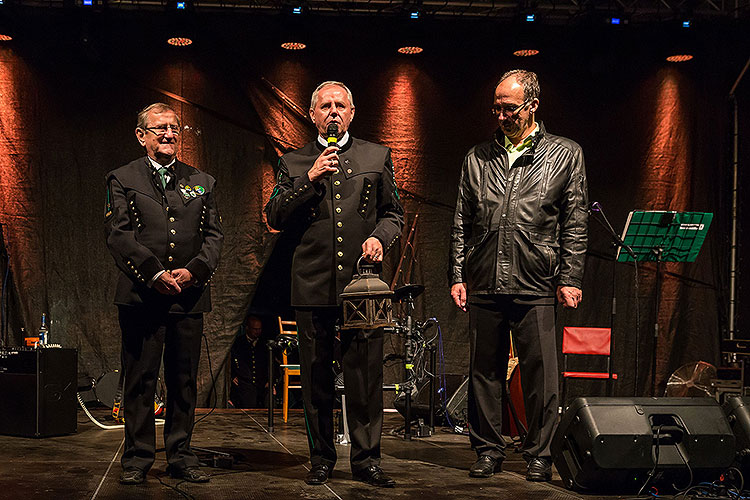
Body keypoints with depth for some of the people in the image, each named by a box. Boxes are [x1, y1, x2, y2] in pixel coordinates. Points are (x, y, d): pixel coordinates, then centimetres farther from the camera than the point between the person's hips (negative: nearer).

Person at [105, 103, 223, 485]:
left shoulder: (201, 182, 16)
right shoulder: (122, 180, 7)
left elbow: (214, 235, 10)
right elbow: (119, 234, -3)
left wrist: (194, 270, -8)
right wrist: (155, 273, -13)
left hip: (189, 295, 3)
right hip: (141, 295, -3)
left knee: (184, 379, 6)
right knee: (140, 380, 1)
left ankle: (181, 456, 14)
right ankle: (137, 458, 9)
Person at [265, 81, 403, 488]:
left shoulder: (377, 157, 13)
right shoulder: (294, 163, 12)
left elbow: (393, 213, 16)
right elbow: (275, 217, 3)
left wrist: (380, 237, -5)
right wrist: (310, 180, -7)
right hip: (313, 285, 1)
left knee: (365, 374, -3)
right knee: (316, 377, 6)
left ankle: (366, 460, 6)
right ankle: (321, 459, 16)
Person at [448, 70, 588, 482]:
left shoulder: (565, 154, 7)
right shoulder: (477, 157, 13)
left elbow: (575, 223, 4)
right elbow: (461, 223, 13)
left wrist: (570, 278, -3)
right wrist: (457, 275, 6)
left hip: (535, 287, -2)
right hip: (483, 285, 3)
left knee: (539, 373, 0)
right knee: (485, 371, 8)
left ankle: (539, 453, 13)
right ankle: (488, 449, 19)